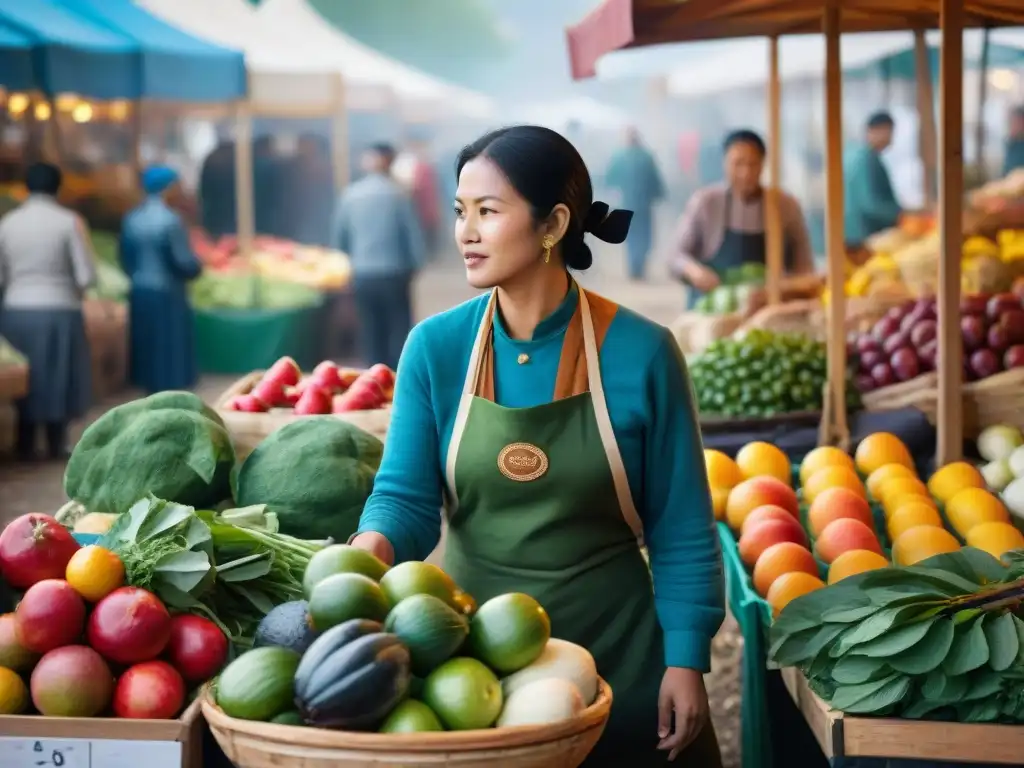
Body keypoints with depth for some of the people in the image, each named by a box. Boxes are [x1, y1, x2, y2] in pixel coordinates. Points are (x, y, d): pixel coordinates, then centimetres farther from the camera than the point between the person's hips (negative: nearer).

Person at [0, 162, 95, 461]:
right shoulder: (70, 221, -8)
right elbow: (87, 276, -10)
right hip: (59, 312, -3)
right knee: (57, 378, 10)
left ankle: (25, 447, 14)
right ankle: (57, 445, 15)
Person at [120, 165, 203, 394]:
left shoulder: (131, 219, 2)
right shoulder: (170, 220, -18)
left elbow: (125, 258, 10)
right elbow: (184, 261, -15)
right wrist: (197, 268, 7)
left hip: (139, 292, 6)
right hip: (167, 293, -6)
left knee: (146, 345, 13)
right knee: (170, 347, 2)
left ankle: (149, 389, 19)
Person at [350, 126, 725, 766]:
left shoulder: (639, 352, -10)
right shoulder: (437, 346, -5)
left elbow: (681, 529, -6)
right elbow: (407, 493, -8)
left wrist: (686, 660, -9)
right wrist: (374, 545, -30)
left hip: (617, 654, -1)